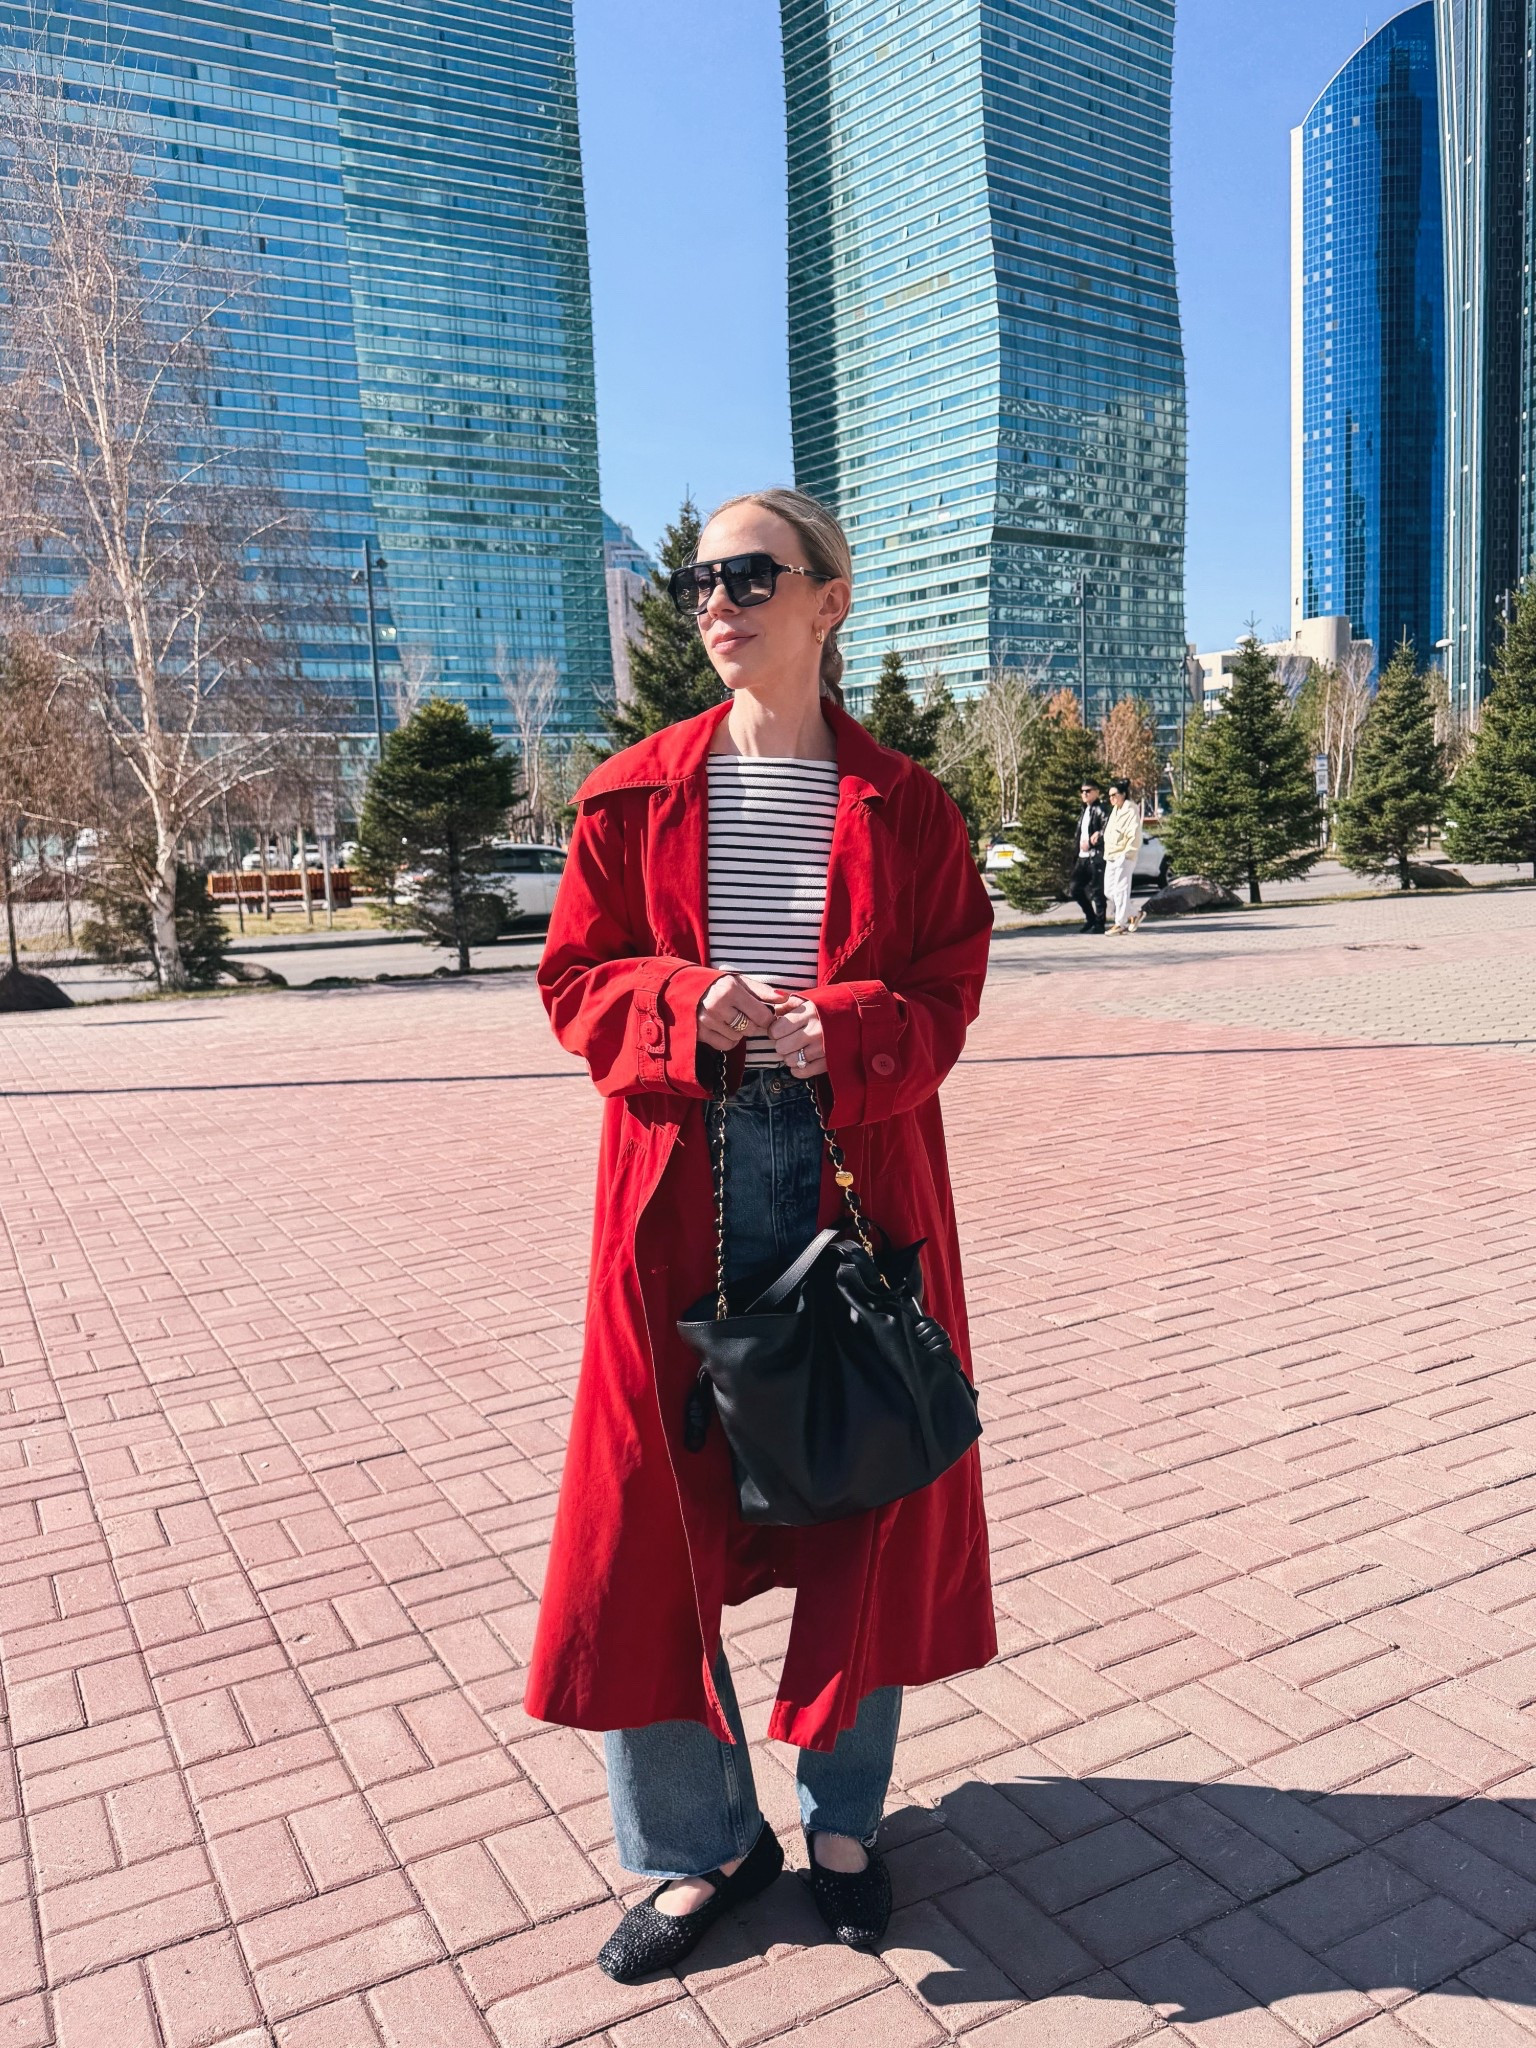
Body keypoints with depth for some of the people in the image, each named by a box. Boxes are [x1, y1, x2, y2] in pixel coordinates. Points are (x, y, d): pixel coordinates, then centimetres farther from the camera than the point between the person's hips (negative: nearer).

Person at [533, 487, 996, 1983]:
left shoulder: (905, 805, 5)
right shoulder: (635, 793, 6)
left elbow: (946, 996, 2)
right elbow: (575, 980, 5)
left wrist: (842, 1031, -18)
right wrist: (686, 1007, -15)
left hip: (859, 1174, 0)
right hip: (679, 1183, 1)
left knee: (866, 1490, 8)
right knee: (657, 1505, 3)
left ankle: (843, 1818, 32)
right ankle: (698, 1845, 25)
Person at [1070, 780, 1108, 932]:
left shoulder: (1100, 810, -7)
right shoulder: (1085, 810, 19)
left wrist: (1090, 843, -22)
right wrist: (1079, 848, 2)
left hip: (1096, 856, -8)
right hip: (1083, 857, 8)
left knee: (1097, 890, -4)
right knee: (1076, 888, 8)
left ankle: (1099, 923, 3)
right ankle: (1090, 917, 23)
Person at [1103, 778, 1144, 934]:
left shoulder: (1131, 810, -7)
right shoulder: (1114, 811, 19)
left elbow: (1135, 835, -14)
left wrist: (1126, 854, -18)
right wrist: (1106, 853, 13)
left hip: (1124, 858, -9)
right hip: (1111, 857, 9)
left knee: (1120, 890, -8)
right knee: (1108, 891, 8)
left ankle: (1121, 923, -4)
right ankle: (1128, 917, 18)